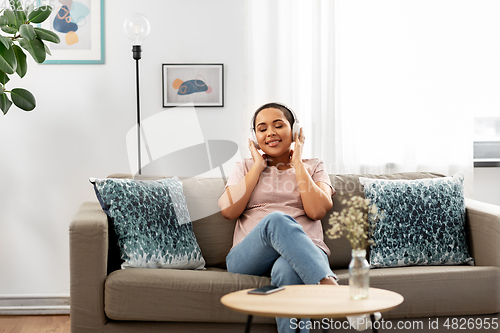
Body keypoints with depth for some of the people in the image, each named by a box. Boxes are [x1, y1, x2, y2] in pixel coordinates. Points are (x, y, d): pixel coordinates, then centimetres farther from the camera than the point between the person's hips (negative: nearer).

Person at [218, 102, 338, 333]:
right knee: (276, 220, -37)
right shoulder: (245, 168, 23)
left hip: (305, 254, 0)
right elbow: (229, 211, 4)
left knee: (287, 269, -40)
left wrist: (297, 162, 7)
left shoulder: (313, 167, 21)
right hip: (249, 259, 0)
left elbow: (317, 210, 0)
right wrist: (258, 166, 9)